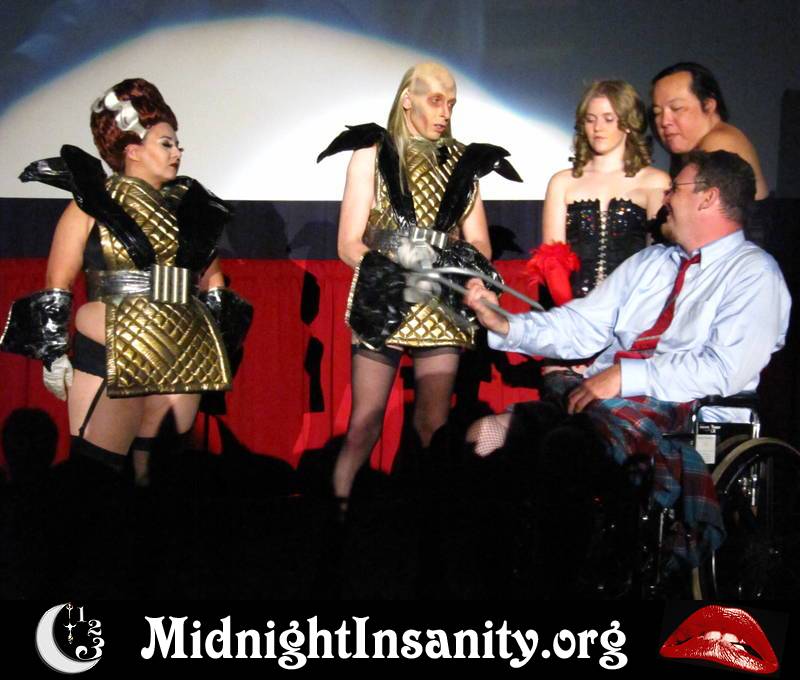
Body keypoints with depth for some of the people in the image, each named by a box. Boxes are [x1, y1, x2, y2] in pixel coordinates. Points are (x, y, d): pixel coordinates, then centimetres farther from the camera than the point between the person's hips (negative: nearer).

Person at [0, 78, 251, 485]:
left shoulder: (188, 204, 13)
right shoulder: (93, 204, 0)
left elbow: (212, 278, 20)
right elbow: (57, 287, 0)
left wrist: (217, 351, 16)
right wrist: (54, 355, -5)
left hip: (184, 360, 5)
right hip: (110, 360, -4)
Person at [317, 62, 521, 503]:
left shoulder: (461, 162, 14)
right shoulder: (372, 155, 6)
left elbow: (480, 246, 11)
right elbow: (349, 244, -1)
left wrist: (462, 265, -12)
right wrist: (397, 269, -16)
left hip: (442, 308, 3)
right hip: (383, 303, -2)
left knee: (435, 426, 2)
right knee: (365, 423, -5)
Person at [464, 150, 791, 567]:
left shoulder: (754, 274, 0)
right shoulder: (648, 262, 22)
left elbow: (725, 370, -13)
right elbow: (582, 326, 16)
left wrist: (626, 377, -18)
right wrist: (504, 325, 2)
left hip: (683, 411, -6)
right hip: (598, 391, 6)